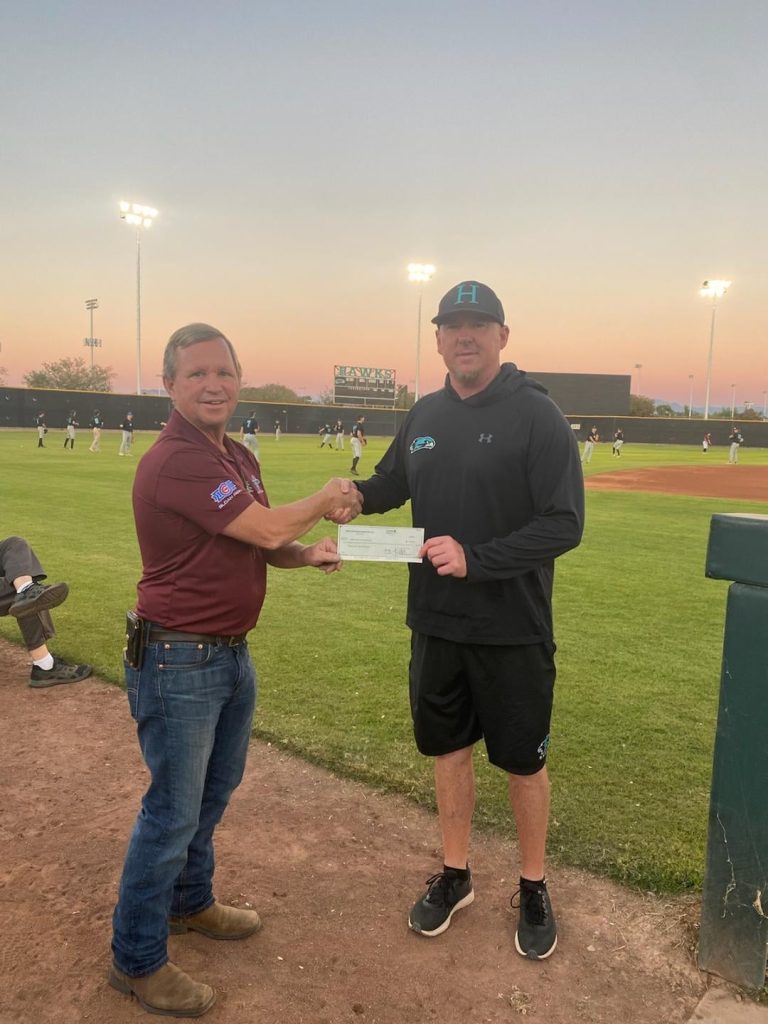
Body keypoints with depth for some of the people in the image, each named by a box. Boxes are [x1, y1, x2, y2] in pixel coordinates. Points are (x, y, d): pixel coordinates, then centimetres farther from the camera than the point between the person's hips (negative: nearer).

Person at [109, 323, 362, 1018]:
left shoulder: (240, 458, 7)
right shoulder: (174, 463, -23)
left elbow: (264, 546, 15)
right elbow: (268, 527, -27)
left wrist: (308, 553, -5)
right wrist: (325, 501, -9)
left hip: (232, 654, 9)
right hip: (178, 663, -9)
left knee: (215, 791, 25)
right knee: (173, 812, 5)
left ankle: (190, 902, 47)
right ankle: (136, 960, 26)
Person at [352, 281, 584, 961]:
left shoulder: (537, 415, -13)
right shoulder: (425, 416, 5)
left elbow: (564, 525, -18)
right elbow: (391, 483, 18)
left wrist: (475, 558, -27)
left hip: (514, 631, -5)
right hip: (436, 624, 5)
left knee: (523, 762, 12)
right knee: (449, 750, 17)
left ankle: (534, 888, 34)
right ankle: (455, 876, 38)